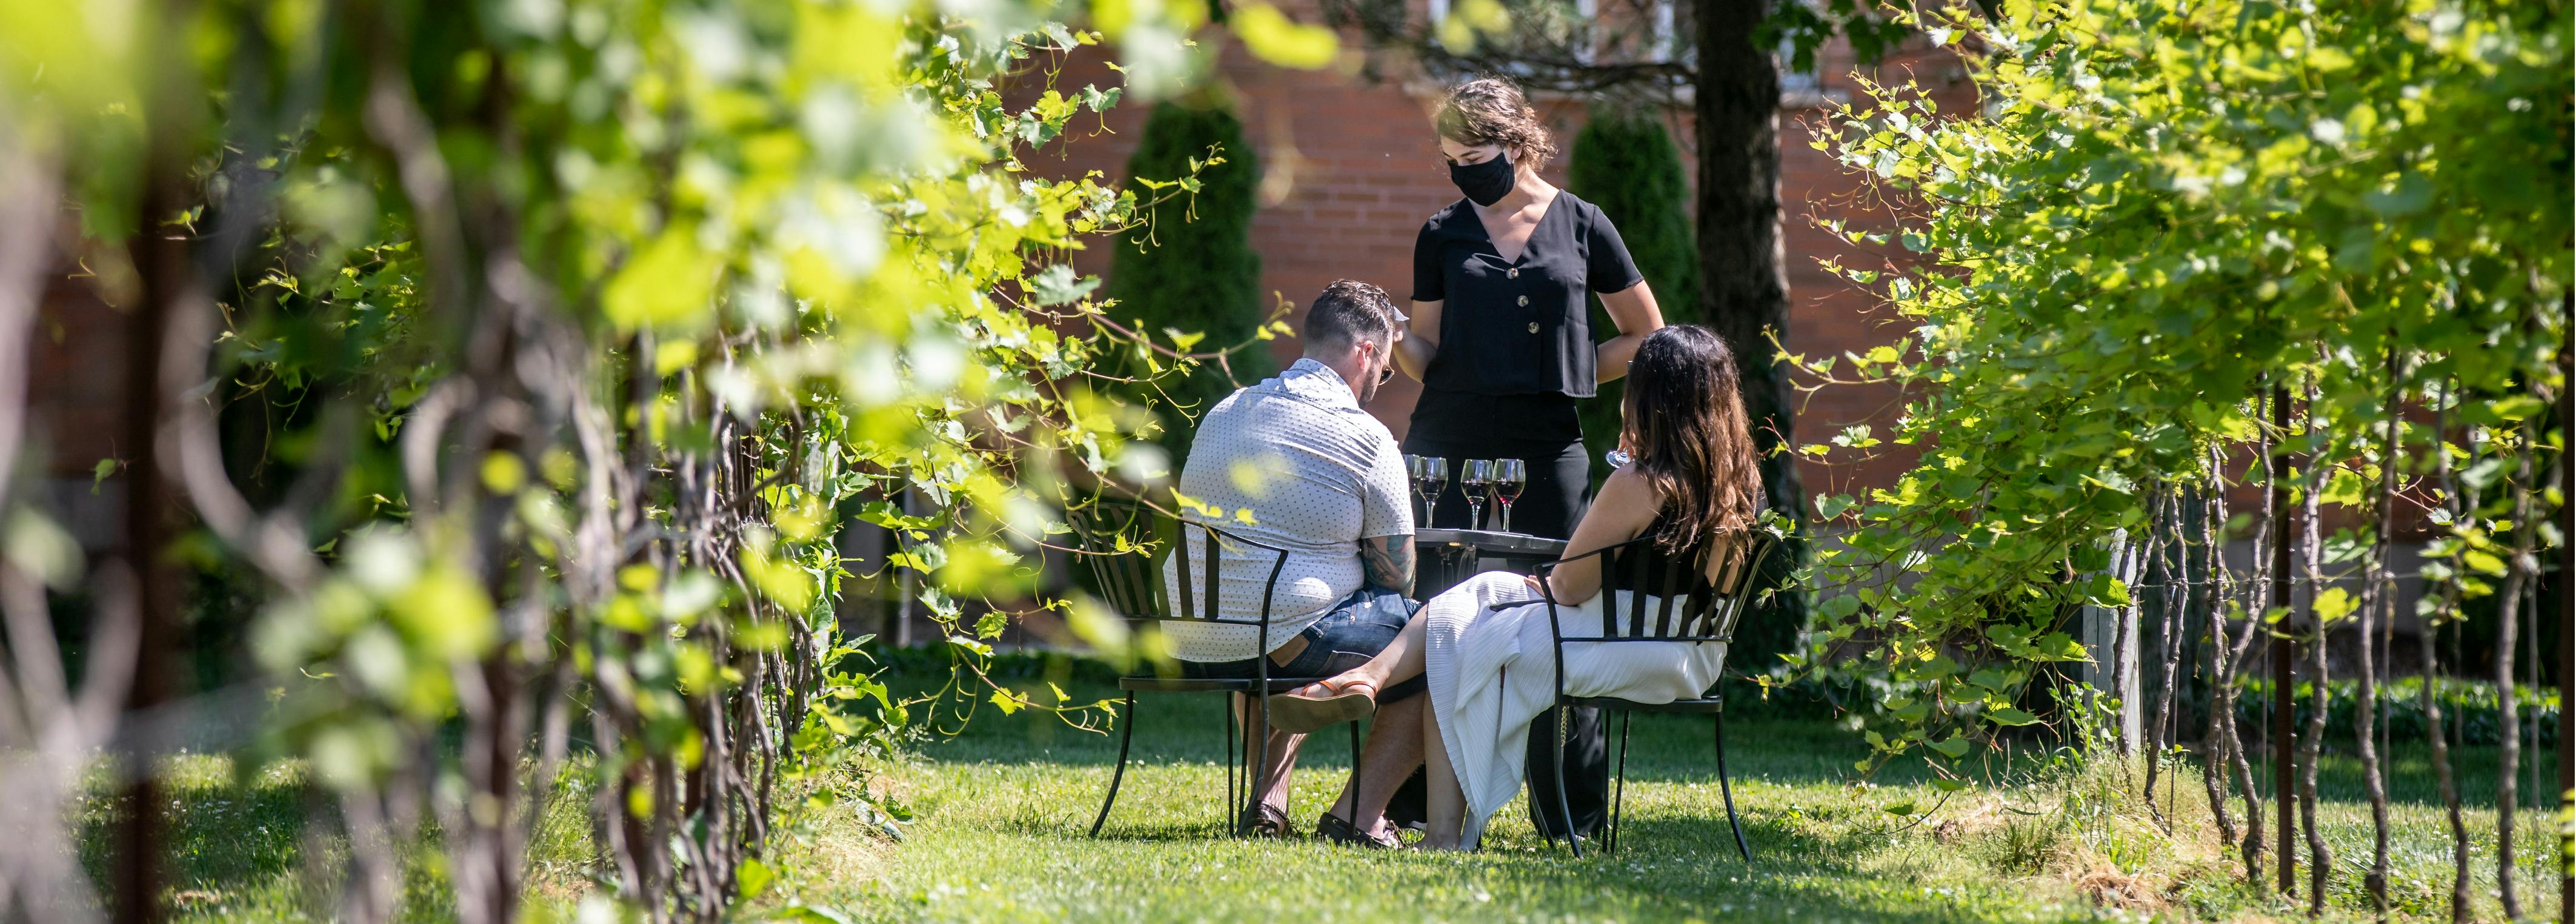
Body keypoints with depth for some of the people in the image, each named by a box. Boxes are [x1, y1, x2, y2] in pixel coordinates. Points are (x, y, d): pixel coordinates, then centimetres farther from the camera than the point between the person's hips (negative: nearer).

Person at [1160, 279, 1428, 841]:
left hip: (1188, 648, 7)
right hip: (1288, 641, -7)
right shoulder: (1367, 439, -7)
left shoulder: (1223, 413, 14)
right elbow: (1396, 577, -2)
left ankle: (1268, 800, 27)